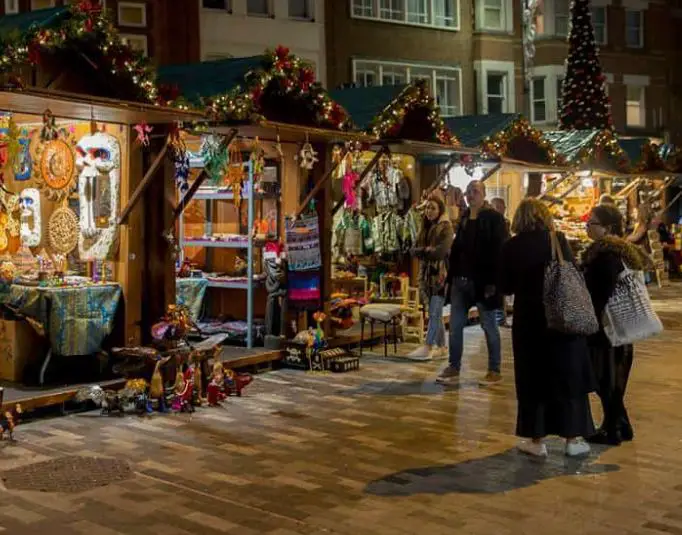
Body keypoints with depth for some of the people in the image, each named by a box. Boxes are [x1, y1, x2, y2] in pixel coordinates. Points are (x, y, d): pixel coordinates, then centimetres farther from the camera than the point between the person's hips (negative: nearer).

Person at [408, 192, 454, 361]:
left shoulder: (445, 227, -6)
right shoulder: (426, 227, 16)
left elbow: (442, 251, -18)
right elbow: (415, 250, 10)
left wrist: (424, 250, -4)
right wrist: (428, 250, -10)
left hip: (440, 274, -8)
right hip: (428, 274, 8)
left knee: (434, 313, -9)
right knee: (435, 313, 11)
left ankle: (428, 347, -10)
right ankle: (441, 347, 18)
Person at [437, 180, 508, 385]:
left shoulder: (494, 218, -7)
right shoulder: (464, 218, 13)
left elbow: (498, 252, -13)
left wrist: (493, 282, -19)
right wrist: (451, 276, 10)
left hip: (482, 282, -6)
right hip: (460, 280, 6)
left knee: (489, 326, 4)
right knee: (455, 325, 7)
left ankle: (495, 370, 13)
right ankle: (454, 367, 17)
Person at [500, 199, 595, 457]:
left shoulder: (511, 247, -5)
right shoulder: (558, 240, -7)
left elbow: (506, 287, 2)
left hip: (528, 319, 0)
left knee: (533, 379, 10)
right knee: (568, 377, 11)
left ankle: (537, 440, 14)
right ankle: (573, 438, 15)